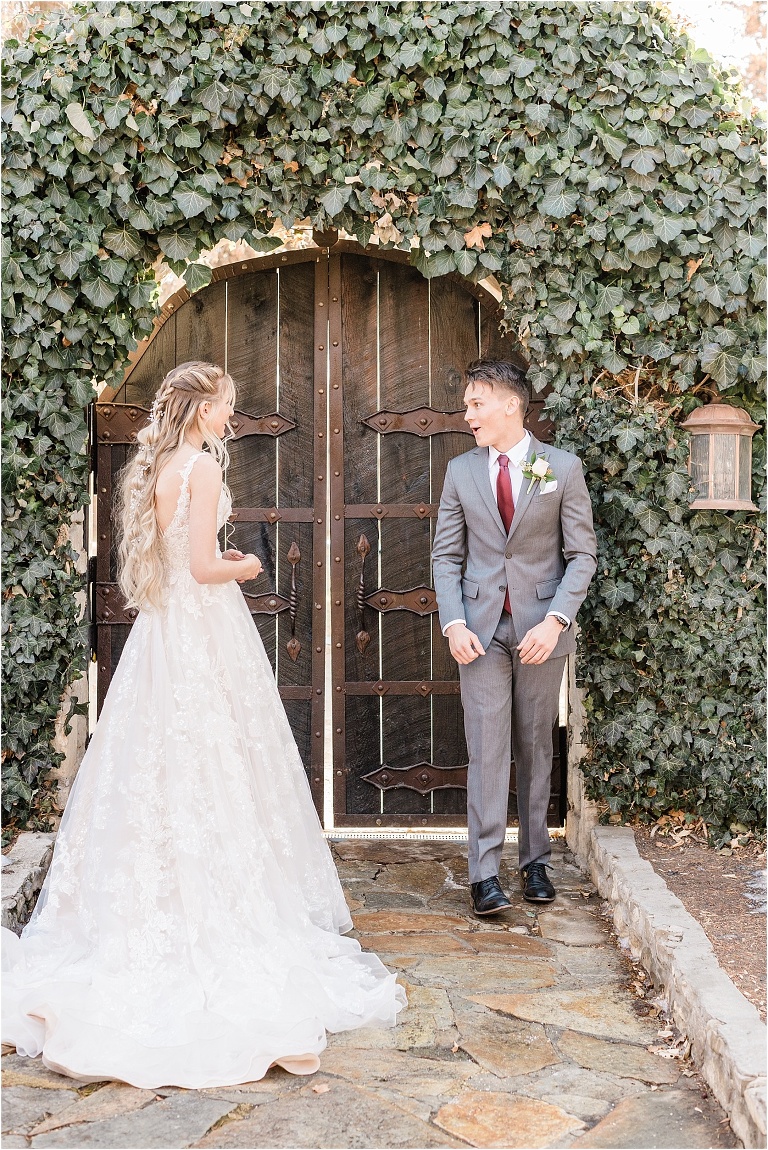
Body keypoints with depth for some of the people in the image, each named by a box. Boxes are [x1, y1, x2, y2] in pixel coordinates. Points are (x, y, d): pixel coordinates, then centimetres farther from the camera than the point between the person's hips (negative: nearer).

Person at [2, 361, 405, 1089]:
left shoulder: (153, 467, 10)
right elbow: (204, 568, -18)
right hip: (206, 629, -8)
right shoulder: (202, 465, -14)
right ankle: (220, 913, 7)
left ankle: (154, 911, 18)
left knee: (156, 765, 11)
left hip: (161, 630, 8)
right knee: (213, 767, 0)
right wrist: (243, 567, 1)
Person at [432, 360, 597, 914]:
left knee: (536, 747, 10)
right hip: (482, 628, 1)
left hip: (542, 627, -1)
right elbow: (446, 556, 7)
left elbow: (583, 554, -2)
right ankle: (485, 873, -1)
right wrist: (453, 624, -7)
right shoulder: (461, 471, 5)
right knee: (486, 748, -3)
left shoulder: (563, 468, -2)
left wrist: (555, 620, -14)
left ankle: (536, 861, 22)